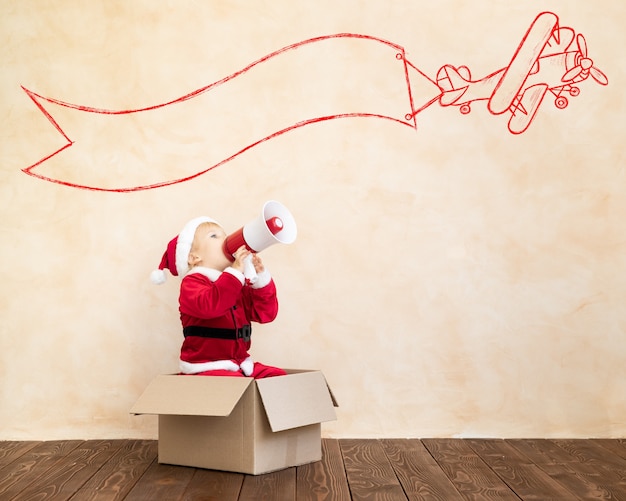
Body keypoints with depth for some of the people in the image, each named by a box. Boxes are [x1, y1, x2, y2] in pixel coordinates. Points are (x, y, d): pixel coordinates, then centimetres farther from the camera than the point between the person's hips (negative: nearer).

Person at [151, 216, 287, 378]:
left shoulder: (239, 285, 15)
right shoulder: (192, 282, -7)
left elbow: (265, 313, 6)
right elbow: (208, 306, -29)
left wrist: (261, 277, -6)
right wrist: (236, 272, -29)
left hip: (239, 364, 7)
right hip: (206, 369, -7)